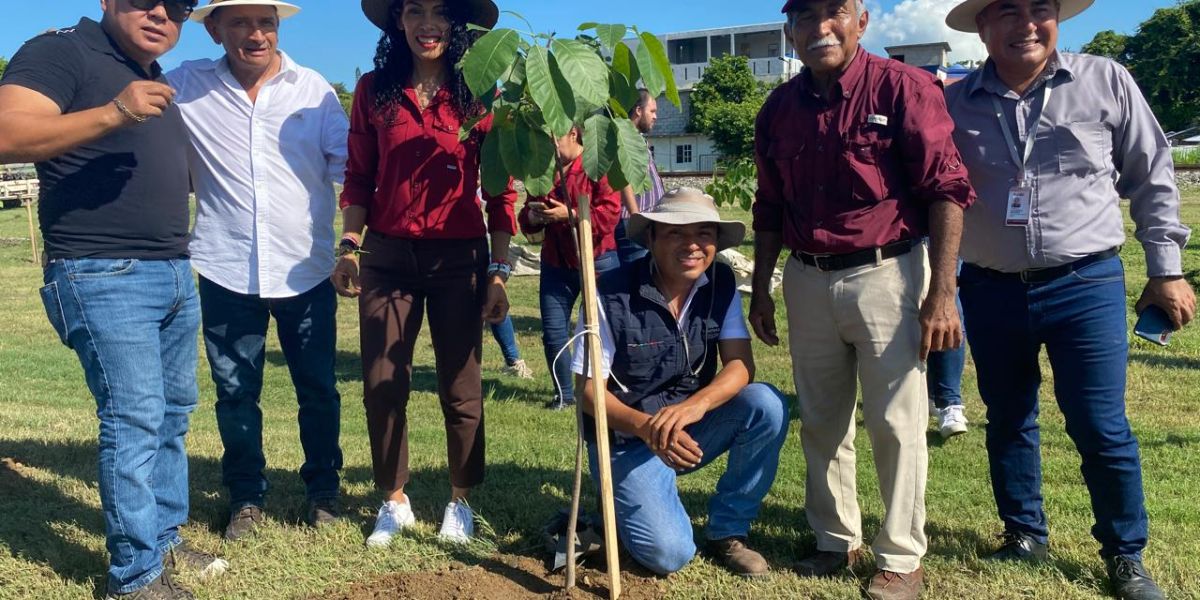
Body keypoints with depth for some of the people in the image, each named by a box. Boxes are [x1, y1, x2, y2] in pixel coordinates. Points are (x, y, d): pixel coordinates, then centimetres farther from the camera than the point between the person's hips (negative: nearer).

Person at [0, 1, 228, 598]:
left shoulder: (157, 81, 19)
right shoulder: (61, 52, -7)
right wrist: (114, 113, -32)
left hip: (176, 274, 9)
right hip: (105, 277, -9)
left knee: (173, 413, 13)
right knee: (135, 420, -10)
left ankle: (164, 538, 26)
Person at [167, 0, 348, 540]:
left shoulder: (314, 89, 1)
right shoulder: (186, 86, 3)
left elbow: (346, 161, -3)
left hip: (306, 270, 0)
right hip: (226, 271, 1)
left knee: (318, 388, 10)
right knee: (234, 393, 10)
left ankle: (322, 488, 30)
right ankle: (246, 497, 29)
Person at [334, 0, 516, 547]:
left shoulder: (478, 94, -1)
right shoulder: (374, 90, 3)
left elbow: (500, 188, 0)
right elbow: (358, 178, 8)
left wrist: (500, 270, -4)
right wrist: (349, 247, -2)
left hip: (459, 257, -1)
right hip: (387, 255, 2)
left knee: (460, 388, 6)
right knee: (381, 385, 6)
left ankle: (460, 502, 24)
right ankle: (394, 502, 24)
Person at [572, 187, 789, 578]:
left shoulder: (721, 283, -5)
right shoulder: (612, 294, -18)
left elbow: (740, 364, -13)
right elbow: (588, 389, -16)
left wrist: (694, 405, -34)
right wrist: (646, 427, -34)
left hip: (694, 427, 4)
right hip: (628, 438, -4)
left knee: (767, 405, -23)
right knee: (669, 552, -22)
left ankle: (727, 531, -3)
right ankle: (628, 498, 14)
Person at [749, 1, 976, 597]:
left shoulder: (903, 88, -8)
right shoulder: (778, 108, 7)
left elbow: (947, 190, -11)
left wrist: (942, 293, -16)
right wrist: (760, 290, 14)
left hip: (886, 274, -5)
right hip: (807, 280, 5)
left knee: (896, 424, 2)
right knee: (820, 422, 13)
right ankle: (836, 540, 30)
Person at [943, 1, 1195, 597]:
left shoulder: (1106, 82, 0)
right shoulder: (955, 103, 2)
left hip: (1086, 284, -2)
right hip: (991, 291, 2)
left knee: (1101, 428, 1)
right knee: (1008, 421, 14)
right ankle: (1025, 534, 33)